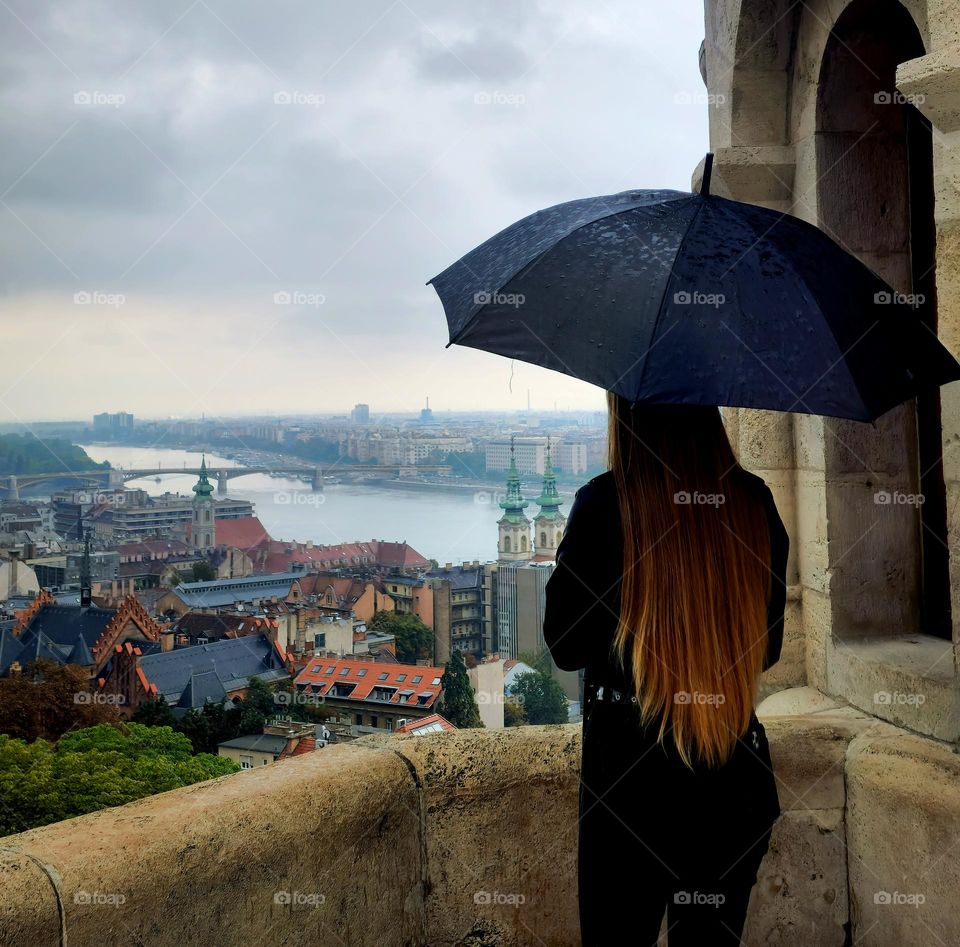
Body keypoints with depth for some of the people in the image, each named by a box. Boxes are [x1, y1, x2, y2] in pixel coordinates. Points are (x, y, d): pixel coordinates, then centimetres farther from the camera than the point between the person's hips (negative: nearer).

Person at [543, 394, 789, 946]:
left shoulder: (605, 503, -14)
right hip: (738, 783, 4)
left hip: (633, 777, -3)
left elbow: (567, 648, -6)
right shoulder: (755, 504, -2)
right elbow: (767, 648, 8)